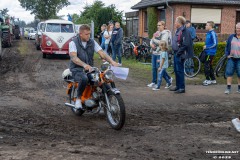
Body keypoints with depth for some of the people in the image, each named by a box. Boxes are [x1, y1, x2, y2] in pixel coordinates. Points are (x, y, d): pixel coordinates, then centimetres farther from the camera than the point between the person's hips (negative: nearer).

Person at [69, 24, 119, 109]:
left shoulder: (92, 42, 7)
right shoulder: (73, 42, -6)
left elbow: (102, 53, -4)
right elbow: (73, 57, -22)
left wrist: (112, 61, -22)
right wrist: (84, 65, -41)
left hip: (90, 69, 5)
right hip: (77, 69, -5)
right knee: (84, 79, -39)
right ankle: (78, 99, -15)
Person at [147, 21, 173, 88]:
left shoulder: (165, 33, -9)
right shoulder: (157, 32, 14)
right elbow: (151, 40, 16)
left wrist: (154, 39, -11)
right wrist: (151, 44, -6)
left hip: (160, 53, -8)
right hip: (154, 52, 8)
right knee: (154, 68, 7)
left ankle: (169, 78, 15)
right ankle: (154, 82, 14)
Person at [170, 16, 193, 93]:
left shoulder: (184, 31, -17)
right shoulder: (178, 30, 13)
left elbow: (185, 44, -23)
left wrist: (179, 52, -20)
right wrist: (175, 52, 15)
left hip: (179, 55, -10)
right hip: (176, 54, 10)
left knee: (180, 71, -5)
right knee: (176, 70, 15)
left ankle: (182, 88, 3)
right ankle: (178, 86, 26)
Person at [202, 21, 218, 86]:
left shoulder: (213, 33, -15)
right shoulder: (208, 33, 13)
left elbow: (215, 43, -19)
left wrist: (207, 47, -14)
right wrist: (205, 47, 10)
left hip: (210, 52, -9)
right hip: (208, 52, 9)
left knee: (206, 66, -7)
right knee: (209, 66, 14)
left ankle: (208, 80, 0)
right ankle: (213, 79, 21)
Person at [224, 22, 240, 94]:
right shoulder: (231, 37, 7)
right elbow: (227, 46, 12)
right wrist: (227, 54, 2)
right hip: (231, 58, 2)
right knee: (229, 72, -1)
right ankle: (228, 88, 4)